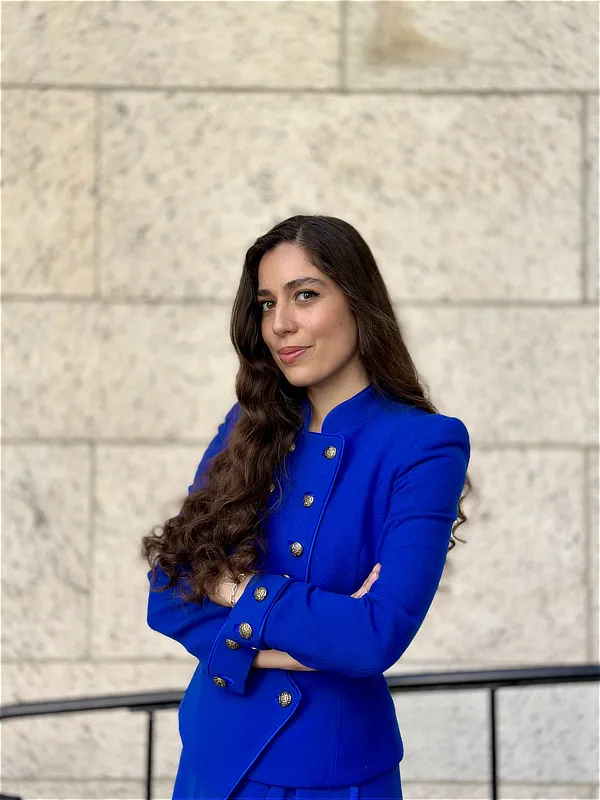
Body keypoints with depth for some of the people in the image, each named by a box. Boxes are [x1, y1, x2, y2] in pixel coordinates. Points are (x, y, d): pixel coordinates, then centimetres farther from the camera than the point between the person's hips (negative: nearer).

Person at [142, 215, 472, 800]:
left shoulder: (425, 445, -11)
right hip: (214, 752, 4)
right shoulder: (247, 428, 3)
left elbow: (381, 636, -20)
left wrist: (238, 591, -12)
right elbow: (168, 593, -3)